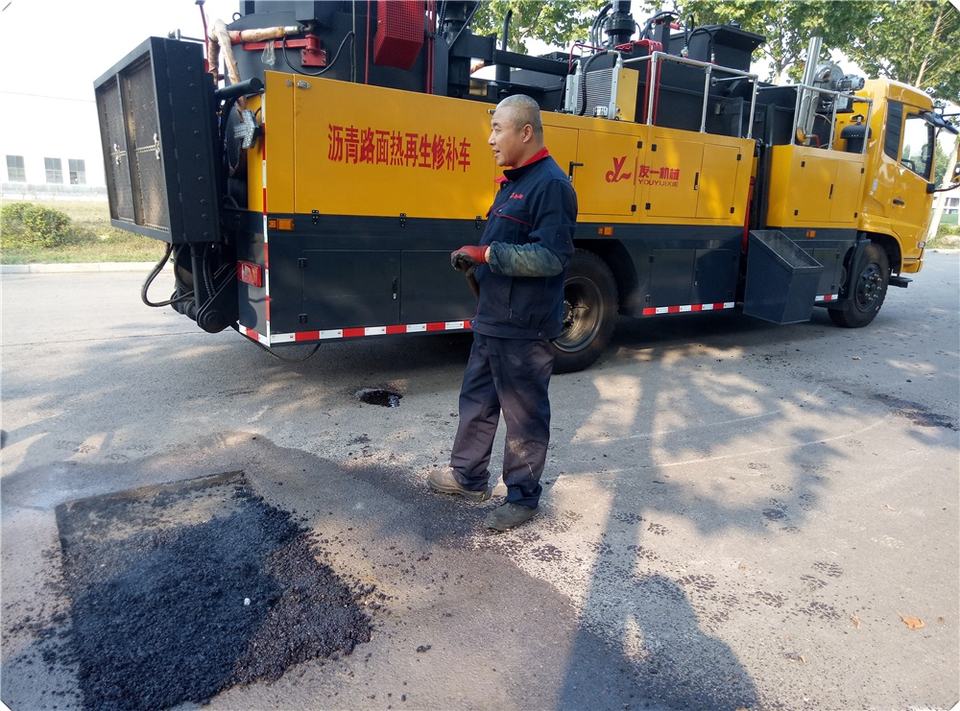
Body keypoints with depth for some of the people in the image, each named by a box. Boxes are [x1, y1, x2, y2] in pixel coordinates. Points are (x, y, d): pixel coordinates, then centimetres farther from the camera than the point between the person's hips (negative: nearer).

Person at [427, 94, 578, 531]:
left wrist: (486, 254, -22)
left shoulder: (551, 185, -15)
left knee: (524, 414, 4)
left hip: (524, 329, -10)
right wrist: (475, 262, 9)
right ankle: (468, 476, 36)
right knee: (476, 399, 19)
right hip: (492, 321, 10)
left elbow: (551, 257, -24)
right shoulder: (515, 182, 16)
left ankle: (523, 497, 20)